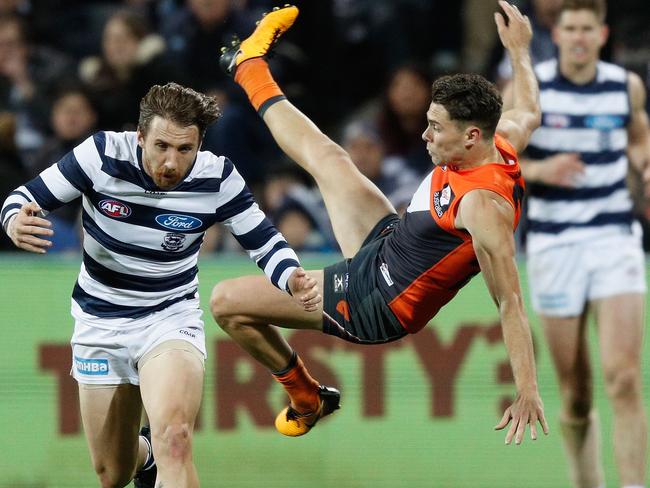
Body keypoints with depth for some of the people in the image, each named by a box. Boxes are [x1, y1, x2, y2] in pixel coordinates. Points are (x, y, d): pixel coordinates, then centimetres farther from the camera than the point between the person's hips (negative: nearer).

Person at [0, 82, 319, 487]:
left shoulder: (217, 177, -18)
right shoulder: (103, 154, -20)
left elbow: (264, 242, -7)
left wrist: (292, 278, -28)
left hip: (172, 318, -2)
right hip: (100, 323, 2)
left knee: (174, 440, -33)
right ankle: (145, 455, 48)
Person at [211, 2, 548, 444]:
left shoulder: (482, 207, -36)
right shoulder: (503, 141, -11)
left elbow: (510, 302, -35)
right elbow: (529, 112, 14)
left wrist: (528, 392, -36)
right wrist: (520, 50, 28)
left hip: (376, 302, -9)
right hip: (386, 243, 9)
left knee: (226, 302, -6)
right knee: (324, 155, 26)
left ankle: (307, 399, 18)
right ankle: (250, 67, 52)